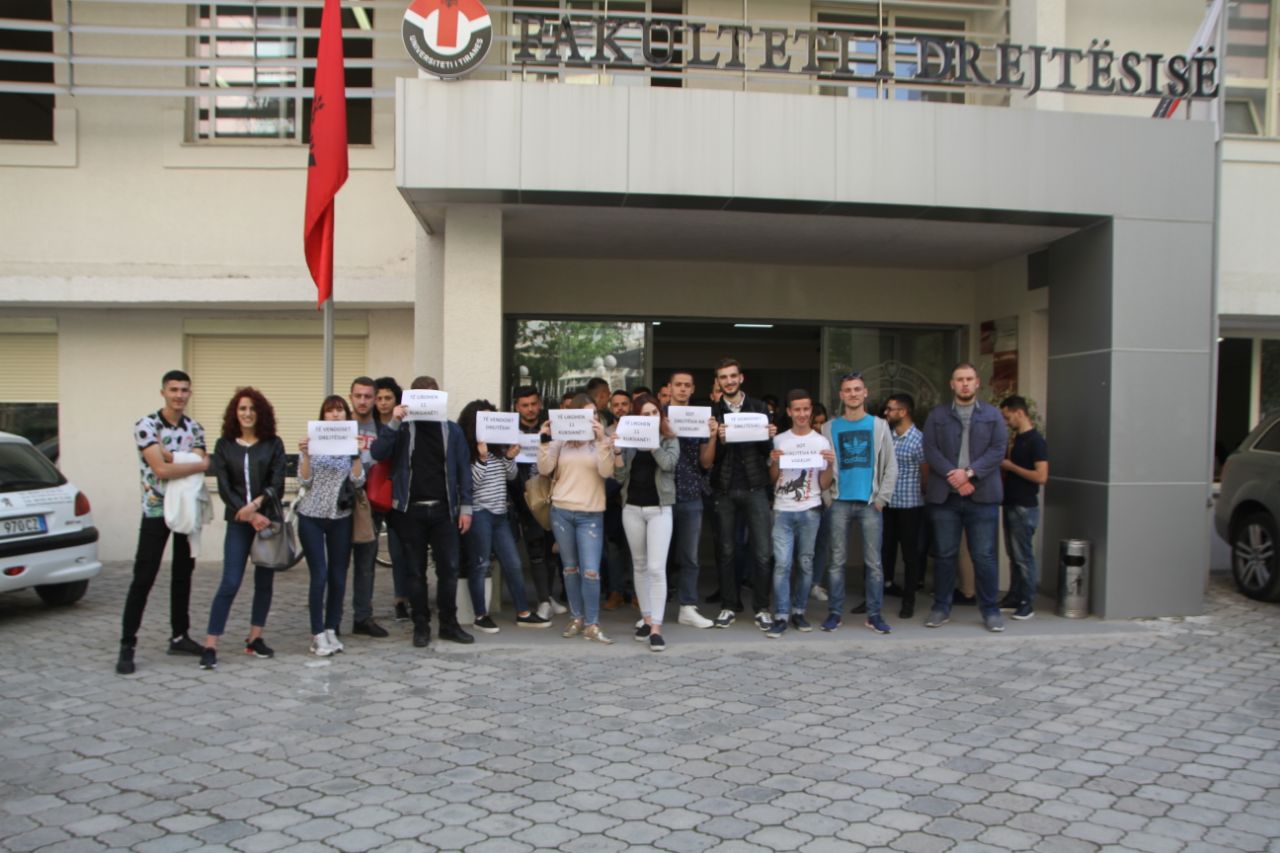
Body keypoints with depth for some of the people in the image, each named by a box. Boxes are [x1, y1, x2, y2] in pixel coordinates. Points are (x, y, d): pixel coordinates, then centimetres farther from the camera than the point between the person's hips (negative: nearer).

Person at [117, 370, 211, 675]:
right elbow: (161, 470, -20)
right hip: (156, 510, -5)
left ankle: (179, 637, 22)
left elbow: (200, 462, -7)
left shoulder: (194, 428, 6)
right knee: (143, 579, -6)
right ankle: (127, 647, -1)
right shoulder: (146, 425, -11)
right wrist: (198, 463, -12)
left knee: (183, 574, 12)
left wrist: (170, 457, -19)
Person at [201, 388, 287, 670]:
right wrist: (249, 515, -12)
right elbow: (224, 488, -2)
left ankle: (254, 639, 19)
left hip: (269, 519, 1)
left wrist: (257, 503, -18)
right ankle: (210, 646, -4)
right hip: (238, 522, -1)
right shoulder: (224, 445, 4)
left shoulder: (273, 444, 4)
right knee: (230, 583, -8)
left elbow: (278, 484, -2)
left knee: (265, 581, 6)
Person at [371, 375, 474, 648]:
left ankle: (449, 623, 14)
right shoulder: (402, 429, 4)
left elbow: (463, 469, 6)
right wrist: (393, 422, -19)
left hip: (443, 509, 1)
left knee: (449, 568, 2)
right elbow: (378, 453, -11)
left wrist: (465, 507, 0)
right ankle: (421, 625, 15)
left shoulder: (452, 430, 7)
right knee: (415, 570, 6)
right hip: (410, 510, -1)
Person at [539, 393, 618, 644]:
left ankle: (592, 625, 0)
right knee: (570, 568, 12)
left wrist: (602, 440, -20)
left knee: (591, 571, -8)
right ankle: (577, 618, 23)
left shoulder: (602, 441, 2)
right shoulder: (561, 440, 6)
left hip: (591, 515, -2)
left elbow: (606, 471, -12)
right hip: (561, 512, 2)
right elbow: (545, 469, -1)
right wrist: (545, 440, -11)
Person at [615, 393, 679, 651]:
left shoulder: (670, 440, 2)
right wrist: (617, 451, -11)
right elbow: (620, 477, 4)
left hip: (659, 508, -3)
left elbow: (667, 463, -18)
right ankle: (646, 618, 23)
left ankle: (656, 627, -10)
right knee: (640, 566, 12)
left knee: (656, 568, -11)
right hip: (632, 508, 3)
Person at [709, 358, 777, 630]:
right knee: (725, 551, 7)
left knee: (762, 553, -2)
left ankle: (762, 608, 10)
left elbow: (767, 451, 5)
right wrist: (719, 440, -21)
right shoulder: (712, 412, 6)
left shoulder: (759, 408, 8)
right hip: (724, 488, 0)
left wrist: (770, 438, -15)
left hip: (755, 487, 0)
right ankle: (729, 606, 18)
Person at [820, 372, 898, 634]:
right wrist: (828, 495, -6)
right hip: (839, 502, 0)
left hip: (870, 503, 0)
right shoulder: (830, 428, 8)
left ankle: (874, 614, 10)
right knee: (837, 561, 3)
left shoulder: (879, 425, 8)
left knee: (873, 561, 2)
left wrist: (882, 498, -3)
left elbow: (891, 466, 5)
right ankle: (835, 612, 10)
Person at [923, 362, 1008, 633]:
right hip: (944, 496, 1)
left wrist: (969, 472, -14)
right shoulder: (937, 416, 8)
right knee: (945, 555, 6)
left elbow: (998, 450, -2)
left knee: (984, 556, 2)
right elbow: (930, 450, -1)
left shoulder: (993, 415, 8)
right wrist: (954, 477, -14)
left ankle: (990, 610, 13)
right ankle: (941, 608, 16)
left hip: (982, 496, 0)